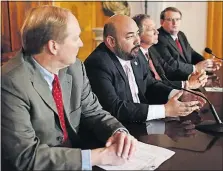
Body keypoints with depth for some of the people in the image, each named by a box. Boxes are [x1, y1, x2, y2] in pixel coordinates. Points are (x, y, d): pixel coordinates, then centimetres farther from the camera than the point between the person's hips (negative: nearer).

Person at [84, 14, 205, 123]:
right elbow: (115, 109, -27)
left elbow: (151, 85, 9)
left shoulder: (133, 55, 3)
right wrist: (165, 110, -27)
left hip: (143, 121, 7)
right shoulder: (97, 65, -21)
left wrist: (179, 95, -9)